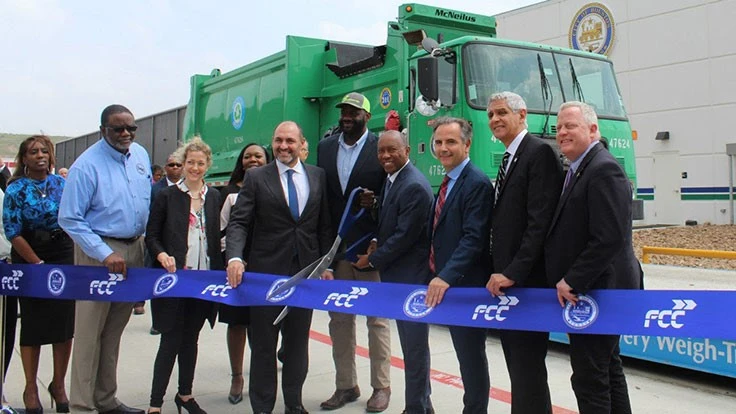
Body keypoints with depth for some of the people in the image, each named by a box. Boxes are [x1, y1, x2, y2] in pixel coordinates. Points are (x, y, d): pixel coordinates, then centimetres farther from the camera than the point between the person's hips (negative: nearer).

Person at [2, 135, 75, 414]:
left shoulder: (61, 184, 6)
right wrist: (39, 264, -12)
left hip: (63, 257, 3)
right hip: (28, 259, -3)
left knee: (65, 323, 2)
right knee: (33, 324, 3)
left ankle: (58, 384, 16)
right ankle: (31, 388, 15)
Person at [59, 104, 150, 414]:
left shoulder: (141, 155, 6)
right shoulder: (87, 165, -14)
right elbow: (69, 219, -15)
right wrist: (106, 254, -20)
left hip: (134, 248, 7)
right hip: (98, 251, -6)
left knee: (114, 330, 15)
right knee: (90, 331, -3)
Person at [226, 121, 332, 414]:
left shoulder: (318, 176, 7)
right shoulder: (256, 177, -1)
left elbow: (324, 225, 9)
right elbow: (238, 222, -7)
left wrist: (326, 264, 4)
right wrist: (235, 257, -23)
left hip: (306, 271, 2)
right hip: (266, 271, -2)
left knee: (298, 341, 13)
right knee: (263, 343, 7)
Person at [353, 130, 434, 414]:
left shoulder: (414, 187, -18)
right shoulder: (391, 180, 11)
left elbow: (405, 236, -20)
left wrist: (373, 259, -10)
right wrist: (378, 246, 0)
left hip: (412, 277, -9)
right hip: (397, 275, 9)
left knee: (414, 346, 1)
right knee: (410, 344, 17)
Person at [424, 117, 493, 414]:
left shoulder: (477, 183, -14)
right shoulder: (448, 183, 14)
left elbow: (474, 238, -23)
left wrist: (446, 276, -31)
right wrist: (438, 276, 11)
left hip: (466, 285, -9)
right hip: (446, 283, 9)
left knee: (472, 355, 2)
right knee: (465, 354, 16)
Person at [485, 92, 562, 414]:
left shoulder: (539, 152, -10)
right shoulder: (509, 160, 18)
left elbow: (540, 222, -19)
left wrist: (512, 273, -21)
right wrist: (499, 272, 8)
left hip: (527, 282, -9)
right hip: (506, 280, 9)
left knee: (527, 368, -4)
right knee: (518, 367, 15)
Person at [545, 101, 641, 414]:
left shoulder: (603, 170, -16)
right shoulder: (578, 170, 15)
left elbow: (610, 238, -24)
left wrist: (572, 281, -19)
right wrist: (567, 281, 9)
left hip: (595, 291, -10)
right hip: (586, 290, 10)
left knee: (589, 378, -4)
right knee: (608, 370, 18)